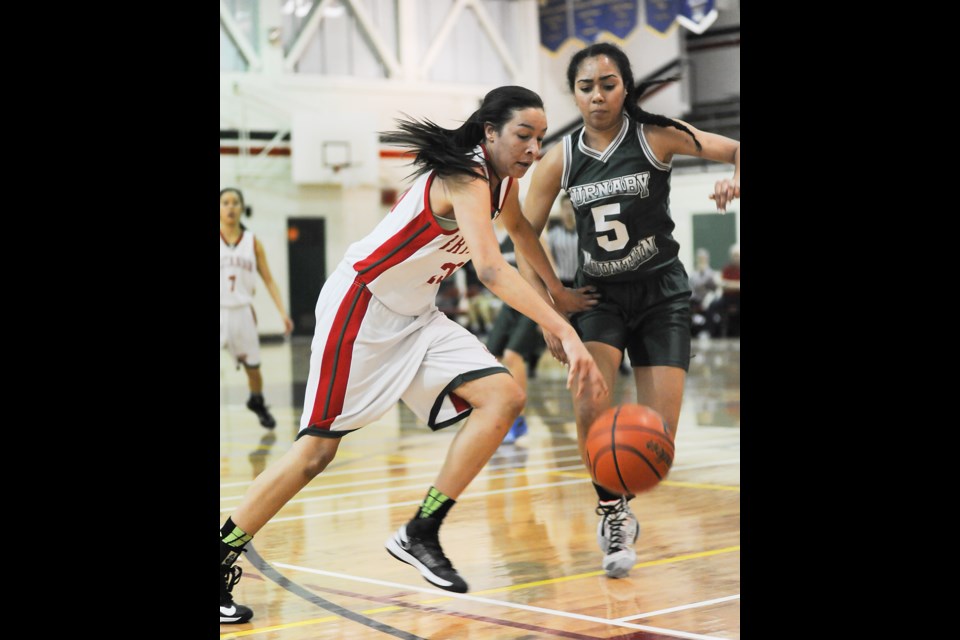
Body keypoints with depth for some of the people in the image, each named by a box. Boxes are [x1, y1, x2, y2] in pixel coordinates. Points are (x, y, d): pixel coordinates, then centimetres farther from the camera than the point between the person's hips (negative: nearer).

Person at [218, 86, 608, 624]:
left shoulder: (502, 176, 1)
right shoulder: (466, 178, -27)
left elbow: (518, 226, 26)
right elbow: (491, 268, -43)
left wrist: (558, 289, 29)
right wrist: (565, 333, -51)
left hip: (415, 317, 9)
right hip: (359, 307, -8)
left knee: (505, 398, -10)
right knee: (319, 449, -7)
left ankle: (421, 534, -4)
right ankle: (222, 560, 7)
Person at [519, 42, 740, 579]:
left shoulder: (657, 136, -10)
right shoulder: (560, 160, -5)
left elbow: (736, 150, -5)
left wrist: (736, 179, -29)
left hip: (662, 293, -1)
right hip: (599, 294, 1)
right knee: (590, 408, -24)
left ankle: (621, 507, 25)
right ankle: (612, 512, 0)